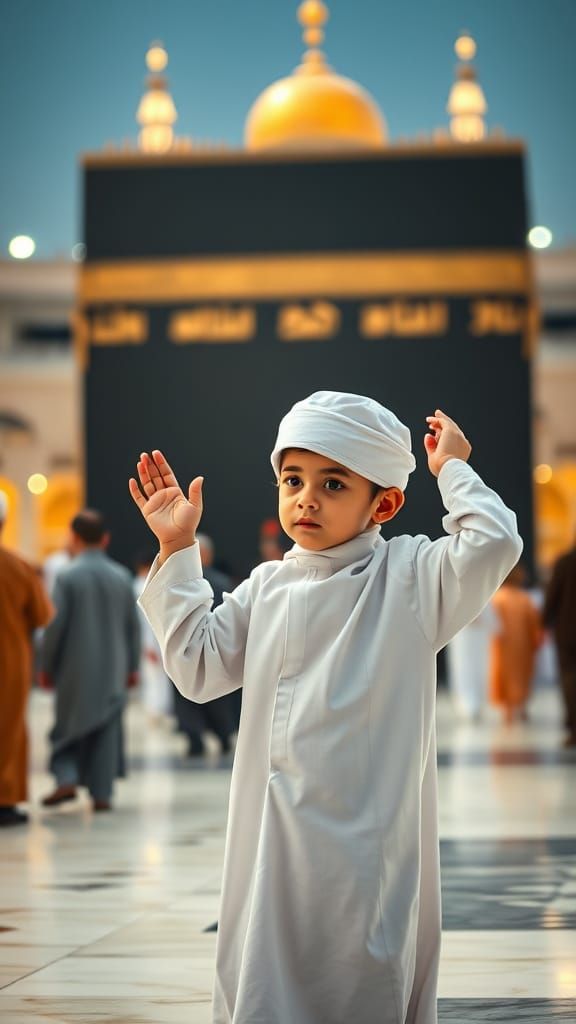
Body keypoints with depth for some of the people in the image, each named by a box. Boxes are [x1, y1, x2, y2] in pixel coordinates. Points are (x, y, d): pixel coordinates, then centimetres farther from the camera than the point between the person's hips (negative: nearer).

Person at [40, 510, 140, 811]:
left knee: (69, 726, 10)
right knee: (107, 731, 7)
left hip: (75, 669, -3)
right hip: (112, 670, 3)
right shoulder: (122, 577, 3)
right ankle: (101, 793, 5)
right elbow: (133, 626, 7)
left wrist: (47, 667, 0)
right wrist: (132, 666, 16)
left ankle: (66, 778, -6)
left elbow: (55, 626, -10)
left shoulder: (67, 577, -9)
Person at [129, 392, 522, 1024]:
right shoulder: (268, 587, 12)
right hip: (275, 837, 4)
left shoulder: (409, 575, -2)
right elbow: (199, 665, 15)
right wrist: (177, 551, 14)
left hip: (367, 837, -4)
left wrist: (452, 470, -5)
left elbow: (493, 544, -17)